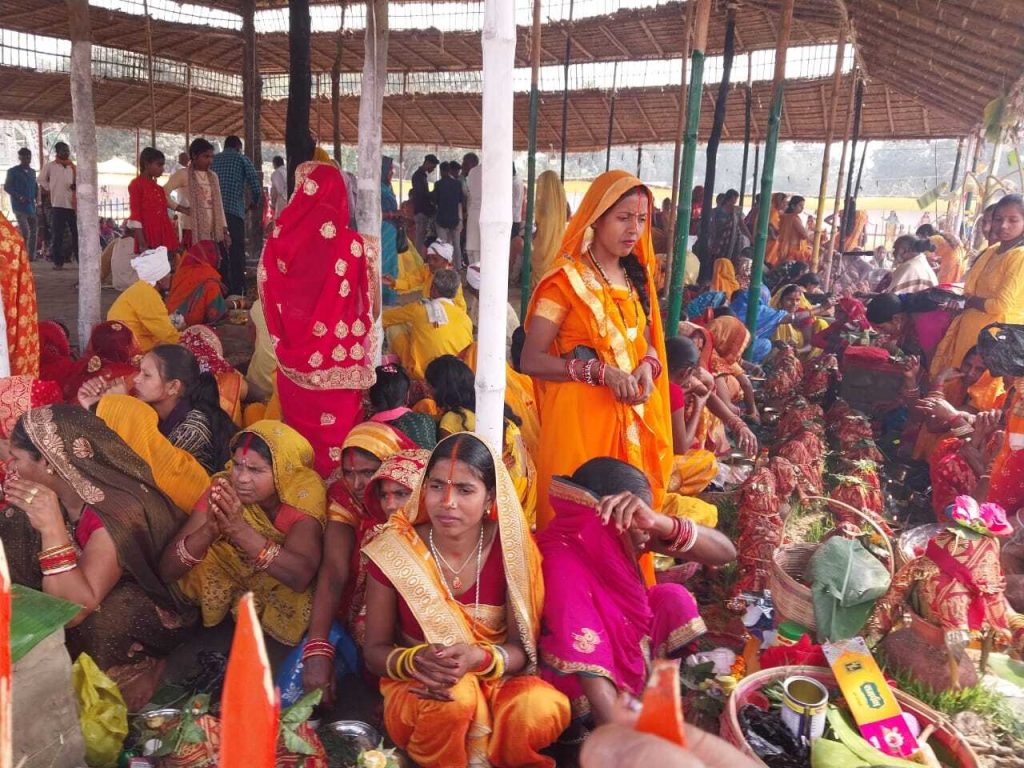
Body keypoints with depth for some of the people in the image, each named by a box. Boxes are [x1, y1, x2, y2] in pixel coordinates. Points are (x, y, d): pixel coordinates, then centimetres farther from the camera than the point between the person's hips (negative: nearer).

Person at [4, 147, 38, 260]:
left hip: (31, 206, 6)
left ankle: (31, 256, 10)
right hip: (19, 206, -6)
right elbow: (7, 187, -4)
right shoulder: (13, 171, 1)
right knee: (25, 232, -14)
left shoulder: (32, 172, 17)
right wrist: (19, 197, -17)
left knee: (34, 231, 4)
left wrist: (37, 197, 5)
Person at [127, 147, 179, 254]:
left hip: (165, 240, 6)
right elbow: (135, 216, -8)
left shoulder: (158, 188, 17)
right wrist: (142, 244, -17)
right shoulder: (136, 184, -2)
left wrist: (174, 243, 14)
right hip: (148, 241, -6)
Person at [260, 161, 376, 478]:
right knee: (337, 428, 8)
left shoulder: (279, 243, -7)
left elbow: (268, 300, 3)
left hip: (295, 360, 1)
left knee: (300, 427, 13)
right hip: (338, 361, -1)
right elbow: (370, 304, -3)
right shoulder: (352, 243, -10)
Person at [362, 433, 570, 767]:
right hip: (416, 689, -1)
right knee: (455, 698, -35)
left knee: (542, 708, -31)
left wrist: (478, 658, -31)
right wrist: (416, 661, -27)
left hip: (497, 679, 1)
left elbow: (523, 648, -8)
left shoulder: (512, 549, -11)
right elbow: (375, 650, -4)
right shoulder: (394, 551, -11)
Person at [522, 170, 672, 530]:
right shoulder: (567, 279, -10)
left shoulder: (637, 276, 10)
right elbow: (530, 361, -14)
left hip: (635, 417, 6)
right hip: (580, 416, -6)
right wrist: (602, 372, -23)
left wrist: (647, 366, -5)